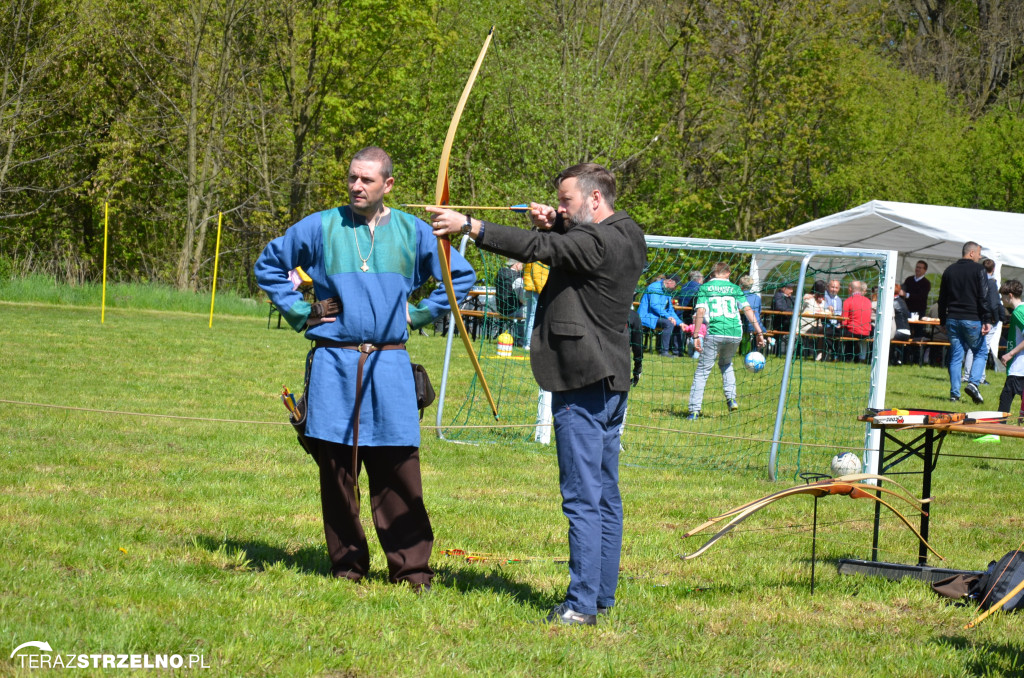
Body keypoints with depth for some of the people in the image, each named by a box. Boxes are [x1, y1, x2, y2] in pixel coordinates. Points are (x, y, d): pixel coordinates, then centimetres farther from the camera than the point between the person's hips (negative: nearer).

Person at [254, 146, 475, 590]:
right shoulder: (321, 227, 5)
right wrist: (300, 313, 8)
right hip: (333, 365, 0)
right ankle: (346, 566, 12)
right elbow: (268, 266, 17)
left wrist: (418, 314, 9)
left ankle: (411, 568, 1)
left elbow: (462, 276, 18)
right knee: (336, 470, 3)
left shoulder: (412, 233, 7)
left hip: (389, 367, 0)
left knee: (399, 470, -4)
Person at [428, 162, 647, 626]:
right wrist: (553, 224, 0)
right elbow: (567, 245, 21)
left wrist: (468, 226, -21)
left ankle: (582, 603, -10)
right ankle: (602, 595, 20)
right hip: (611, 382, 10)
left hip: (583, 384, -10)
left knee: (583, 497, -9)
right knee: (605, 497, 13)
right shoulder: (626, 236, 12)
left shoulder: (597, 243, -17)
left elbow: (535, 248, -22)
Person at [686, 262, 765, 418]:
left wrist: (696, 336, -5)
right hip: (735, 333, 3)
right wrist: (759, 332, 5)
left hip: (714, 333, -3)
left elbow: (700, 311, -3)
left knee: (703, 370, 1)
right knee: (726, 364, 28)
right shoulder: (735, 288, 14)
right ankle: (731, 398, 12)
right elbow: (747, 309, 6)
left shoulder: (705, 288, 8)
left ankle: (694, 410, -6)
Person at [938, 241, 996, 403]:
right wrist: (987, 320, -9)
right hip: (971, 319, -5)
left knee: (956, 356, 8)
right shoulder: (978, 270, -6)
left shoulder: (949, 270, 11)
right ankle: (973, 383, -12)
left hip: (952, 319, 5)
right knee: (981, 352, 9)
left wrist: (943, 321, 21)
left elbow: (942, 299, 15)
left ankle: (954, 393, 2)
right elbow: (984, 297, -11)